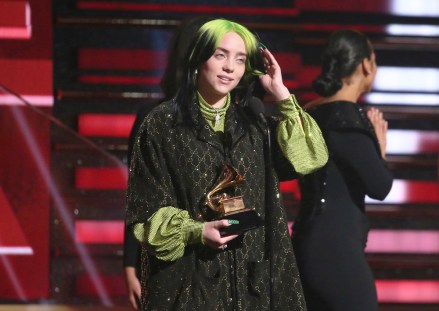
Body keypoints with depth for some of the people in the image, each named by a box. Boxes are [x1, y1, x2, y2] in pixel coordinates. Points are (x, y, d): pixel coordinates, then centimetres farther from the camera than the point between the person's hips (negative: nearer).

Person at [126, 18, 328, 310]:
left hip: (249, 275, 4)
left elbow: (310, 156, -1)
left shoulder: (253, 126, 11)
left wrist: (281, 95, -3)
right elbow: (146, 208, -4)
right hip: (188, 274, -4)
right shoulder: (163, 123, -2)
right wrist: (195, 231, -19)